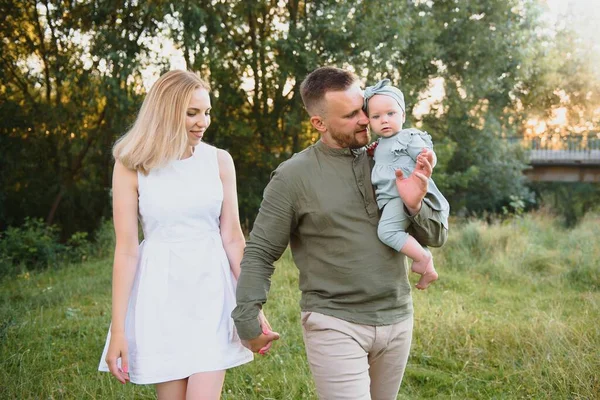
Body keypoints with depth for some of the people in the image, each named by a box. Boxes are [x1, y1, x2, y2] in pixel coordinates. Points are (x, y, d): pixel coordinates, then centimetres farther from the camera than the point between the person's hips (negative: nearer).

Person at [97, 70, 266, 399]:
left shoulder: (219, 161, 1)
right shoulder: (131, 166, -5)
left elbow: (232, 238, 4)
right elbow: (126, 249, -6)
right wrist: (118, 329, -7)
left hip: (211, 290, 2)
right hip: (161, 292, -1)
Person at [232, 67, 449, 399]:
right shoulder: (293, 176, -8)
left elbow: (436, 237, 5)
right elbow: (259, 253, -3)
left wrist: (415, 205, -15)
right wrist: (247, 321, -6)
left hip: (397, 319, 5)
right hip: (334, 323, -4)